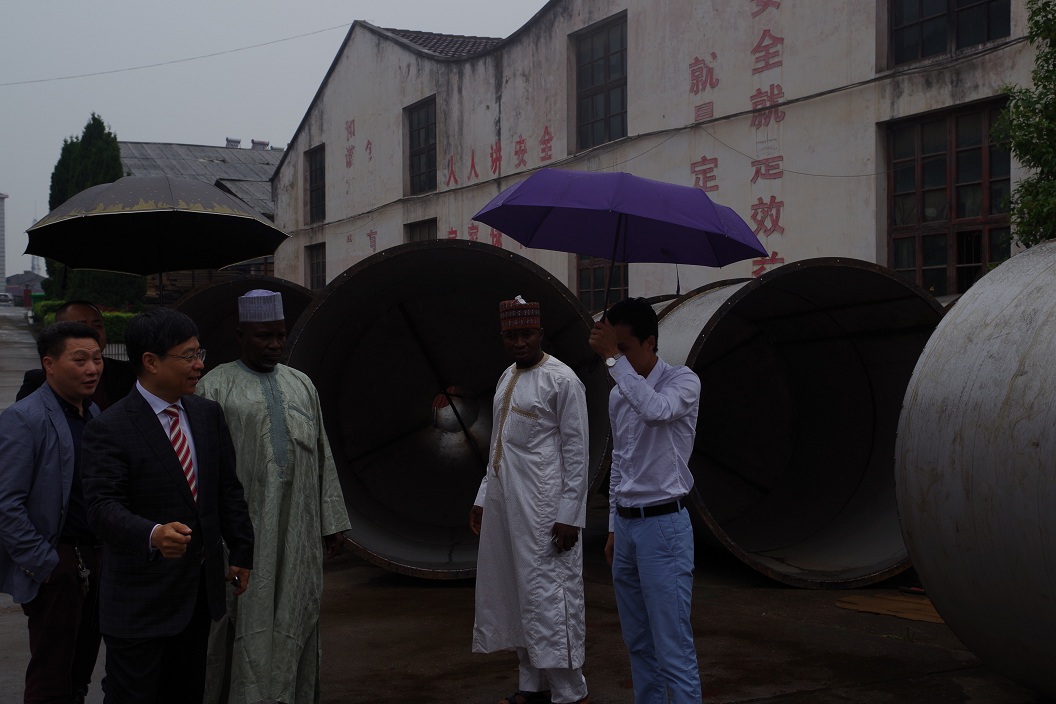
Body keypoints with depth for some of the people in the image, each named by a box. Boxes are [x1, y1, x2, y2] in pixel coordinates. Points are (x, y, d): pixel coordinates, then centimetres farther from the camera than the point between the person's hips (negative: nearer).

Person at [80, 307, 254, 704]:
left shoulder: (208, 414, 6)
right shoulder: (109, 429, -15)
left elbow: (228, 490, 12)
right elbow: (103, 506, -25)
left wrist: (241, 552, 12)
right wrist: (153, 535, -42)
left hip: (201, 591, 6)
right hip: (140, 600, -6)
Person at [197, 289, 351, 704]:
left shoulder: (302, 385, 13)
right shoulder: (215, 387, -1)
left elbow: (322, 456, 13)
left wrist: (332, 523, 8)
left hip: (298, 529, 4)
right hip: (243, 527, -4)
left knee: (294, 620, 9)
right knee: (249, 626, 0)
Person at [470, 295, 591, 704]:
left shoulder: (561, 380, -8)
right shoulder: (507, 378, 15)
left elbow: (576, 451, -10)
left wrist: (569, 515, -15)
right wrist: (483, 497, 16)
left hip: (541, 505, -8)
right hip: (504, 502, 8)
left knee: (547, 594, -6)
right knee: (514, 593, 11)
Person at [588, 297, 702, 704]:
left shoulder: (683, 382, -10)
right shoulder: (618, 395, 11)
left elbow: (655, 409, -33)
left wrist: (614, 359, -28)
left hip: (664, 525, -7)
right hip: (626, 524, 7)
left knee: (673, 647, -8)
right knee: (638, 642, 14)